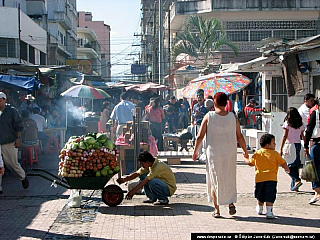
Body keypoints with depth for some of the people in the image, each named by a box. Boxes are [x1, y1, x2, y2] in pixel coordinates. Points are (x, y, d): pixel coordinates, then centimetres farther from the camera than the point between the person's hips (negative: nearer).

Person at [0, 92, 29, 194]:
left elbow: (18, 126, -2)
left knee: (12, 163, 1)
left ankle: (23, 177, 30)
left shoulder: (12, 111, -2)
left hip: (9, 142, -3)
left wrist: (18, 138, -9)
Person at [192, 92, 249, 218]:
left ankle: (217, 209, 6)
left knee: (214, 179, 7)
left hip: (213, 153, -2)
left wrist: (195, 151, 8)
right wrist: (245, 151, 17)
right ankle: (231, 203, 8)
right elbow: (239, 136, 3)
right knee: (230, 178, 19)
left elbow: (200, 136, -4)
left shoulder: (209, 116, -6)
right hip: (230, 153, 2)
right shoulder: (233, 117, -1)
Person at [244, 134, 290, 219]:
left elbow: (250, 163, 14)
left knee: (260, 197, 20)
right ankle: (269, 212, -17)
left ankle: (260, 209, 38)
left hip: (259, 178, 4)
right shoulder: (275, 154, -2)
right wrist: (287, 169, 23)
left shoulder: (257, 153, 8)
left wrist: (245, 158, 35)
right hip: (271, 178, -4)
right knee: (269, 197, -7)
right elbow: (283, 163, 2)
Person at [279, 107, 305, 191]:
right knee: (295, 165, 12)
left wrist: (281, 149, -9)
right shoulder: (301, 124, 7)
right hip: (298, 144, 5)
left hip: (290, 145, -5)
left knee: (288, 166, 0)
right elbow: (303, 136, 10)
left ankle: (297, 180, -19)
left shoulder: (287, 123, -7)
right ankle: (294, 186, 13)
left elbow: (285, 136, -10)